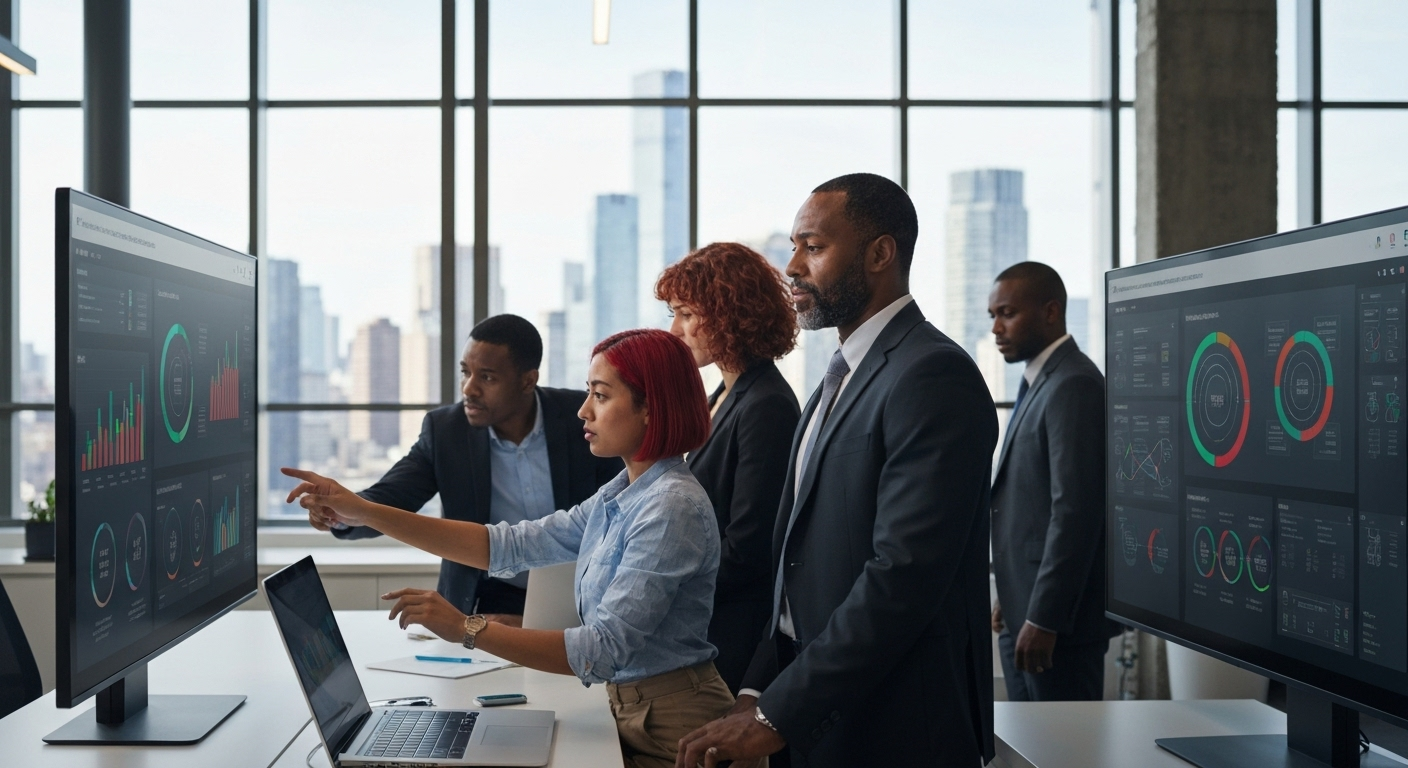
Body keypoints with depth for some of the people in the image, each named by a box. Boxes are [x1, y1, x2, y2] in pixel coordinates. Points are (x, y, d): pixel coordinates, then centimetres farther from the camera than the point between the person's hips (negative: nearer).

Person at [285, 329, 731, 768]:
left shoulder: (673, 508, -21)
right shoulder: (620, 495, 8)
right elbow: (510, 546, 4)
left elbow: (605, 650, -26)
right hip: (628, 710, 7)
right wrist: (365, 512, 0)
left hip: (670, 725, -7)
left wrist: (467, 629, -27)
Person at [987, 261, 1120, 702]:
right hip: (1024, 611, 10)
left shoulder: (1074, 386, -16)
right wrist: (1012, 599, 17)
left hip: (1057, 617, -10)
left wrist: (1043, 619, -22)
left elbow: (1075, 511, -22)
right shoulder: (1037, 383, 15)